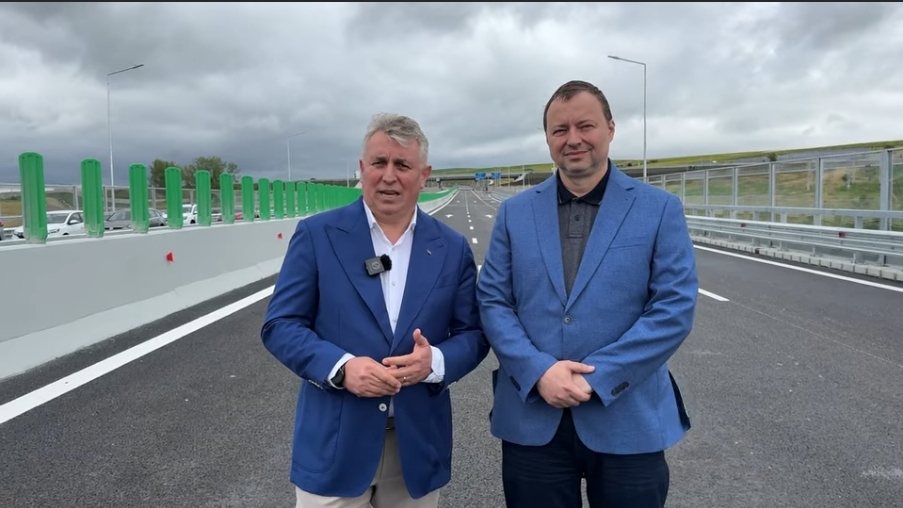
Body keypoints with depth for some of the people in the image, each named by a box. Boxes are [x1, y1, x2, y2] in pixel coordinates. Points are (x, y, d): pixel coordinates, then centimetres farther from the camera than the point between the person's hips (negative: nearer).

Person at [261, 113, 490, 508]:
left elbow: (473, 333, 4)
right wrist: (340, 367, -19)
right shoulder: (317, 235, -4)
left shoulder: (452, 248, 2)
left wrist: (435, 362, -17)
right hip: (334, 443, -2)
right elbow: (280, 325, -4)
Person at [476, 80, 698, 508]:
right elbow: (492, 301, 1)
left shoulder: (660, 209, -1)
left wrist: (597, 378, -15)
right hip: (531, 420, 2)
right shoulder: (515, 212, 5)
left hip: (629, 421, -1)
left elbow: (675, 307, -7)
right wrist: (538, 371, -14)